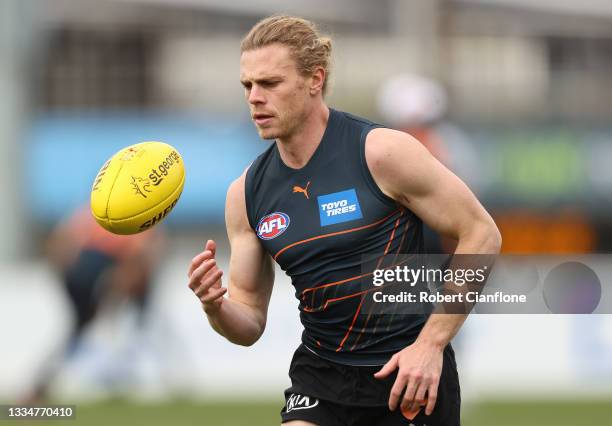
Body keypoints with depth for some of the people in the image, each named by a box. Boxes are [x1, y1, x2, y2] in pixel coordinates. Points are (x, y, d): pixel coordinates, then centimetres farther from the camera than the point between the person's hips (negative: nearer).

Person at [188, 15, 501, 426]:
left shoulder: (381, 152, -12)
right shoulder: (246, 193, 2)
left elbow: (481, 234, -9)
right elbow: (250, 323, 8)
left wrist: (431, 344, -14)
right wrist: (216, 307, -16)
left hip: (408, 376, -3)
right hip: (320, 378, 4)